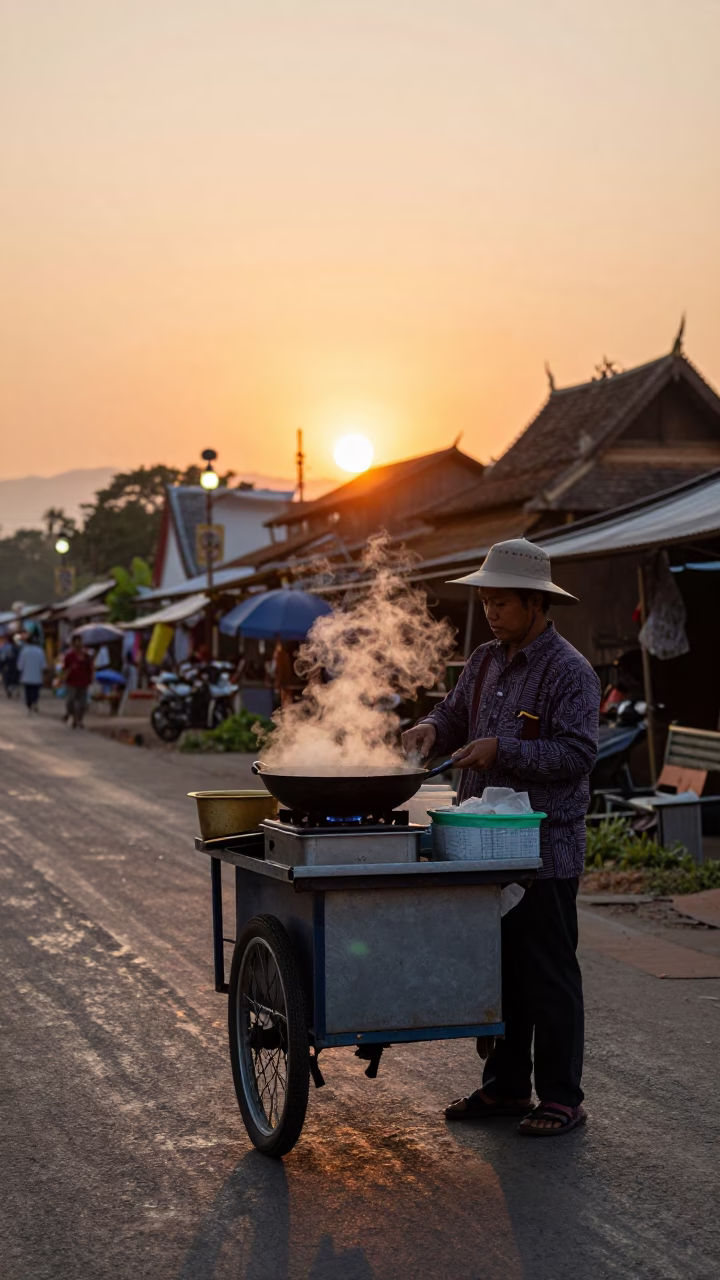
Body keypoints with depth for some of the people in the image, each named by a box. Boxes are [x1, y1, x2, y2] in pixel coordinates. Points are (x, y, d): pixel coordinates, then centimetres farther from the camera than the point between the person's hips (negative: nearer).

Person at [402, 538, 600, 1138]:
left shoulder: (569, 671, -10)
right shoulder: (484, 663, 13)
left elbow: (577, 753, -17)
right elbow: (455, 716, 21)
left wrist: (502, 750, -22)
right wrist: (431, 730, -1)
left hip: (545, 848, -7)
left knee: (548, 975, -1)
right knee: (497, 969, 14)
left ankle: (562, 1097, 9)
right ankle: (506, 1085, 25)